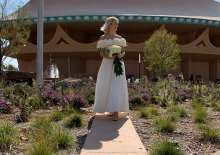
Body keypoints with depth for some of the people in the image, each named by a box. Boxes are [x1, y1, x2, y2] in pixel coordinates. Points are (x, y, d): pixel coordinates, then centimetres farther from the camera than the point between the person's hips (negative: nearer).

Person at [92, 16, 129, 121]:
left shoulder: (119, 38, 8)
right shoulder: (102, 39, 4)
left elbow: (123, 51, 11)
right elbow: (101, 53, 1)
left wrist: (120, 55, -12)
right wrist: (109, 56, -17)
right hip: (107, 64, 0)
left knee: (117, 87, -9)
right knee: (106, 87, 0)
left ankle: (116, 112, -10)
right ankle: (112, 109, 14)